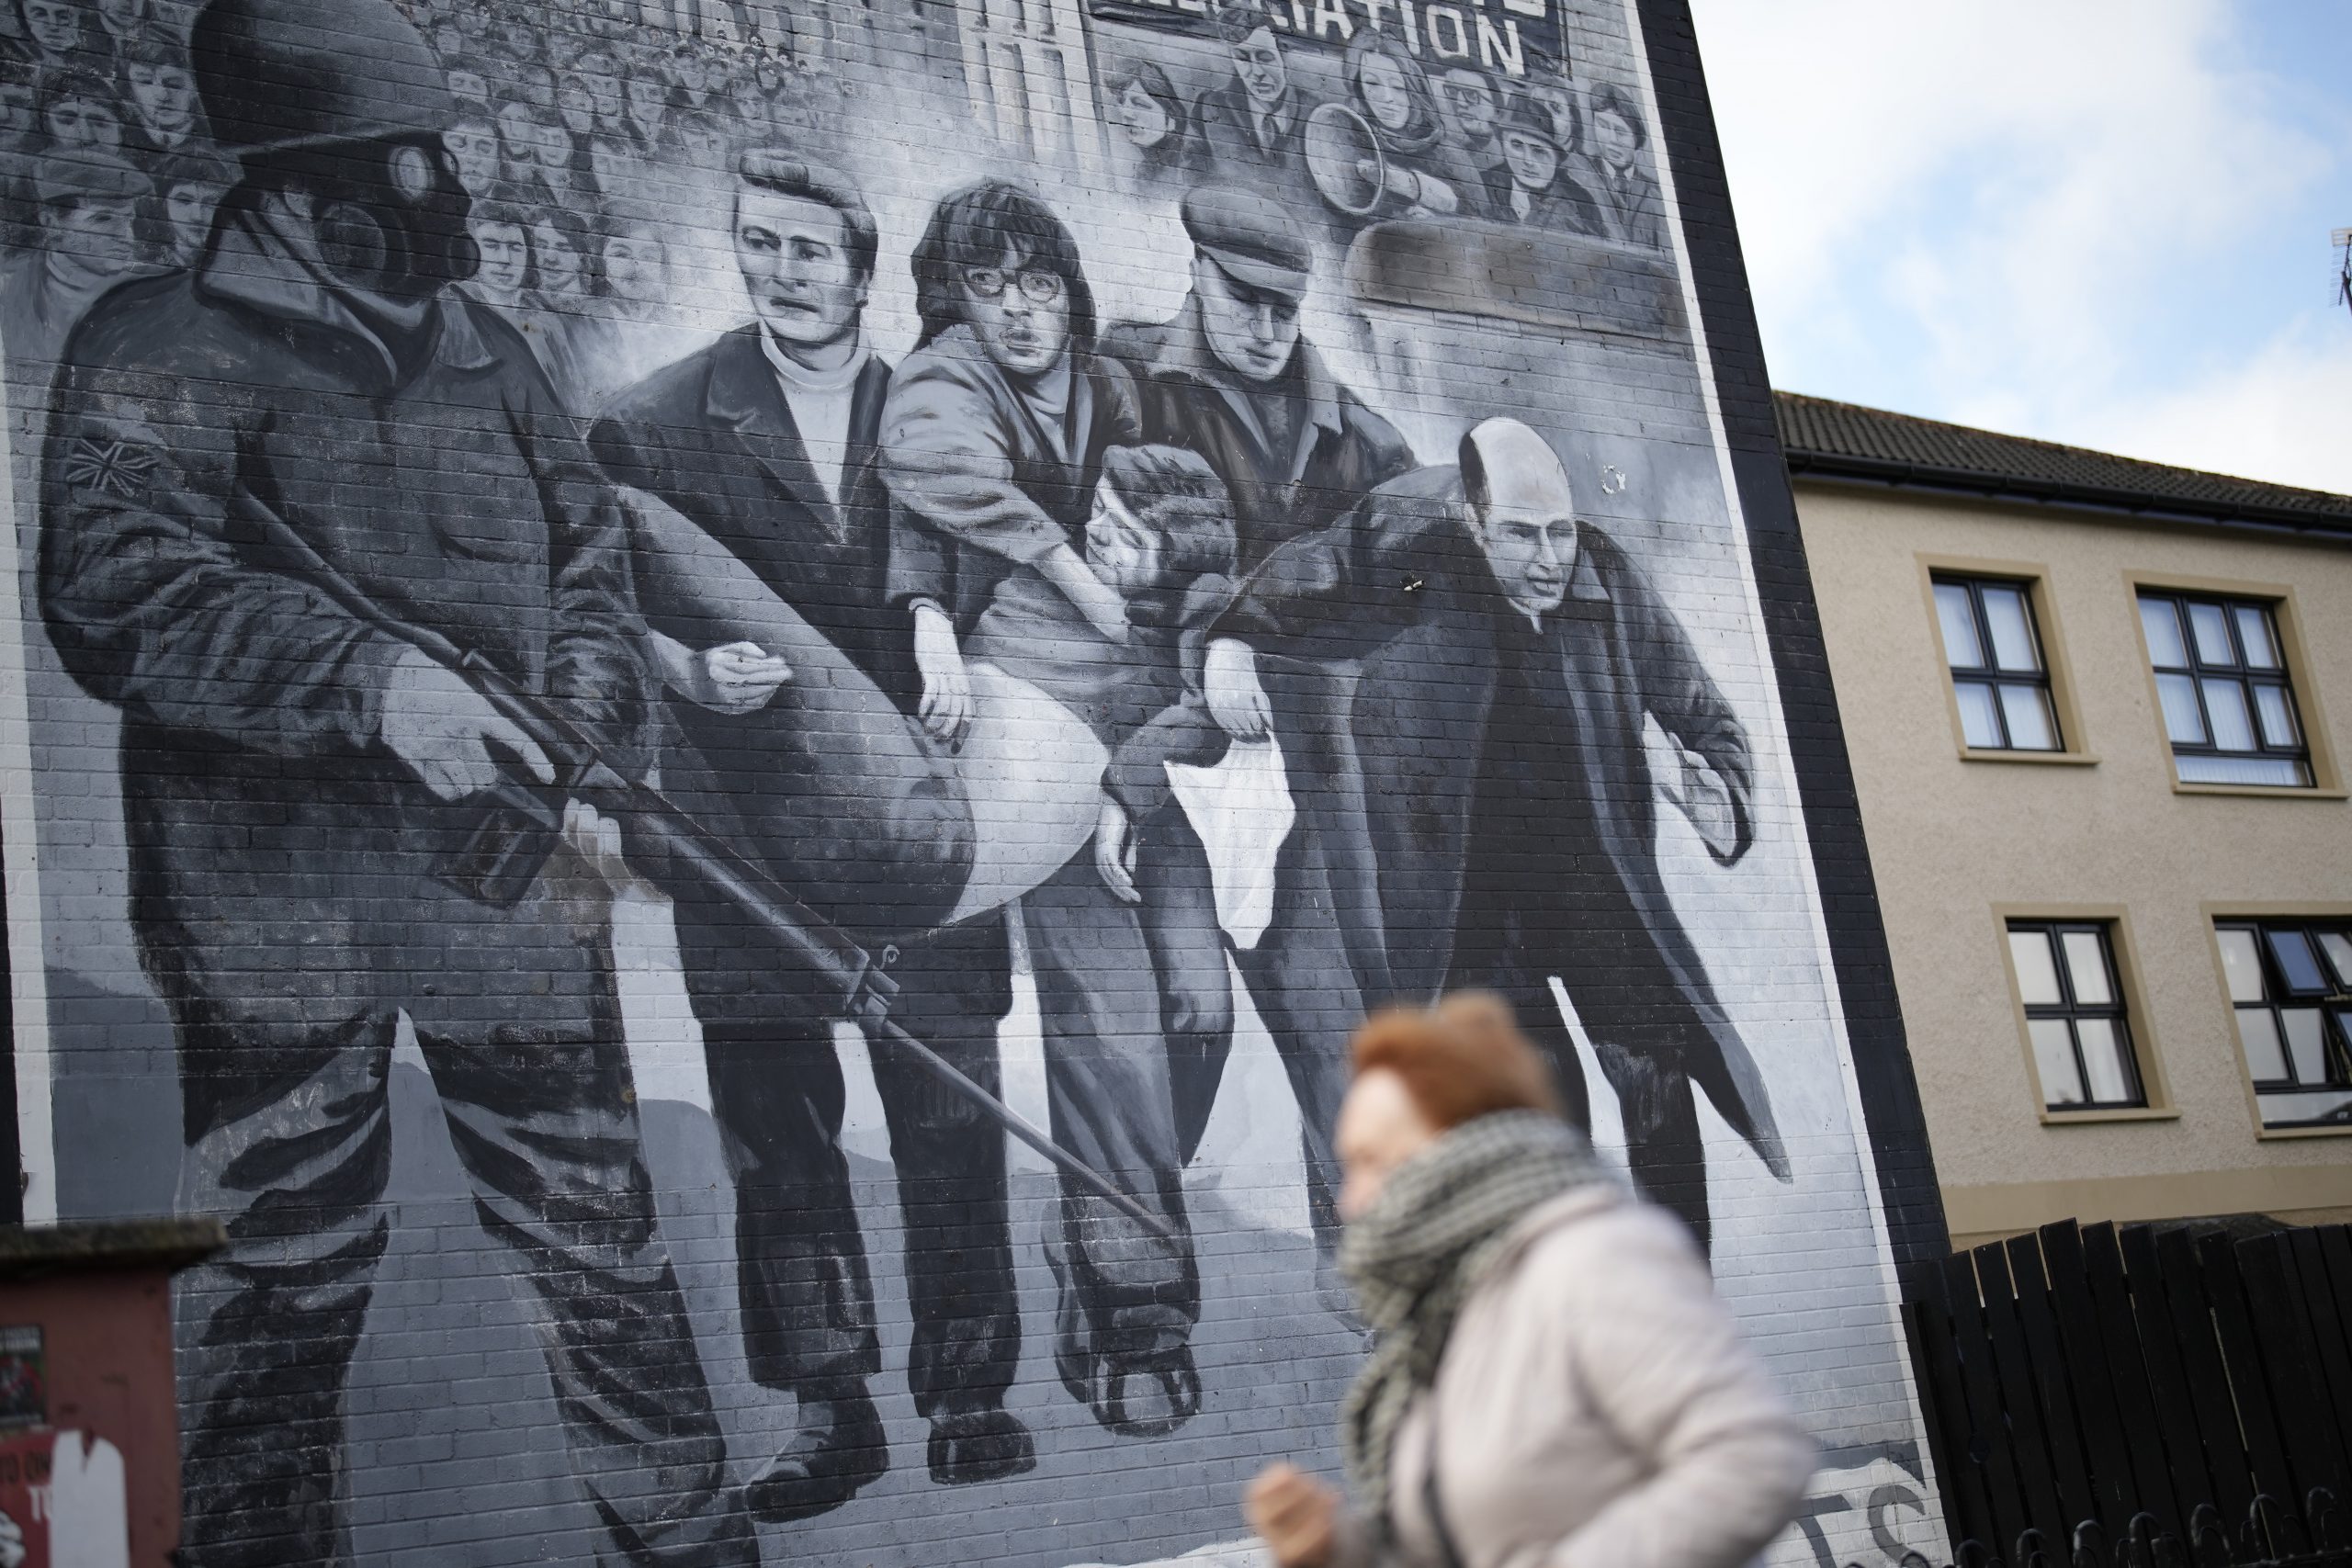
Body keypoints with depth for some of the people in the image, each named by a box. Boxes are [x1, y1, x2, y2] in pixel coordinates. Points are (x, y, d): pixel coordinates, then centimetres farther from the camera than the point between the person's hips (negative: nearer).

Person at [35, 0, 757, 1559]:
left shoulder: (484, 352, 14)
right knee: (283, 1286, 4)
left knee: (600, 1241, 10)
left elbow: (594, 561, 19)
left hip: (513, 885, 4)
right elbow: (110, 589, -15)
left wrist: (591, 742, 2)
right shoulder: (163, 351, -2)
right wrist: (368, 679, -25)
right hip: (283, 892, -4)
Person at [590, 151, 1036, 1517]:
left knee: (949, 1103, 2)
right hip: (751, 828, 0)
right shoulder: (661, 423, 4)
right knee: (776, 1114, 3)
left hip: (918, 818, 1)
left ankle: (971, 1388, 14)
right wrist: (694, 670, -16)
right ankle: (831, 1405, 14)